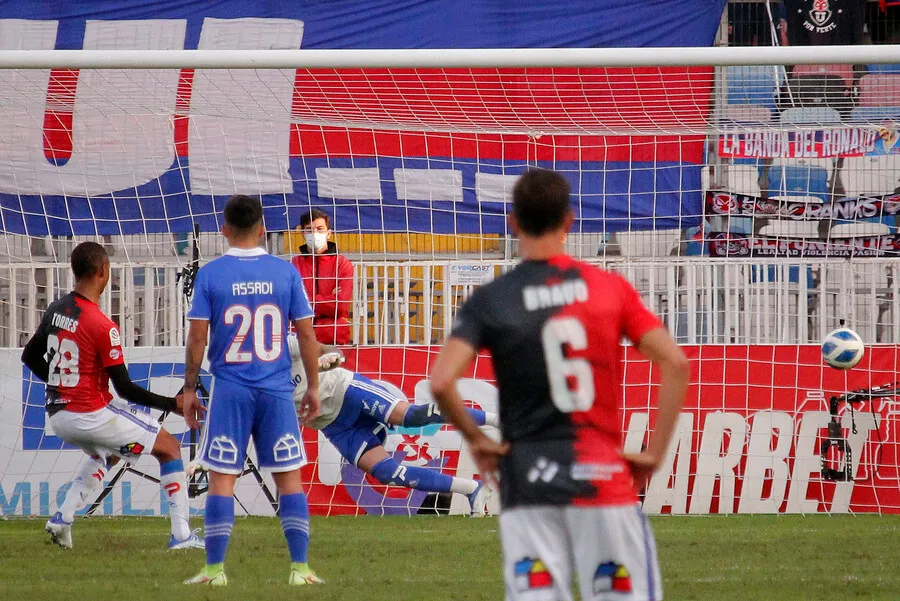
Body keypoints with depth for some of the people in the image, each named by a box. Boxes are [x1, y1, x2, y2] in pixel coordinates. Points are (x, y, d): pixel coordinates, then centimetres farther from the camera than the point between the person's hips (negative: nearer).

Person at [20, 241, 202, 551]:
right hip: (92, 415, -8)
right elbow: (125, 389, -17)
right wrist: (173, 404, -9)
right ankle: (181, 535, 1)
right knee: (169, 447, 7)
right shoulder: (102, 327, -19)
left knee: (106, 454, 37)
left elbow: (30, 357, 17)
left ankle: (63, 517, 19)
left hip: (58, 416, 8)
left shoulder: (55, 311, 3)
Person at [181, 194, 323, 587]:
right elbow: (306, 334, 2)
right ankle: (300, 568, 3)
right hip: (277, 391, 1)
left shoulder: (210, 274, -3)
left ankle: (215, 570, 2)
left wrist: (189, 389, 6)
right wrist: (313, 387, 12)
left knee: (221, 479, 3)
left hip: (229, 390, -1)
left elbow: (197, 337, -3)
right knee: (289, 477, 6)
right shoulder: (285, 272, 1)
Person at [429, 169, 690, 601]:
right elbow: (675, 363, -4)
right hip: (604, 478, 0)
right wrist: (655, 452, 1)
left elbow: (440, 382, -13)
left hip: (527, 480, 0)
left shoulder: (490, 301, -1)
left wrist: (475, 439, 3)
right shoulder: (610, 289, 2)